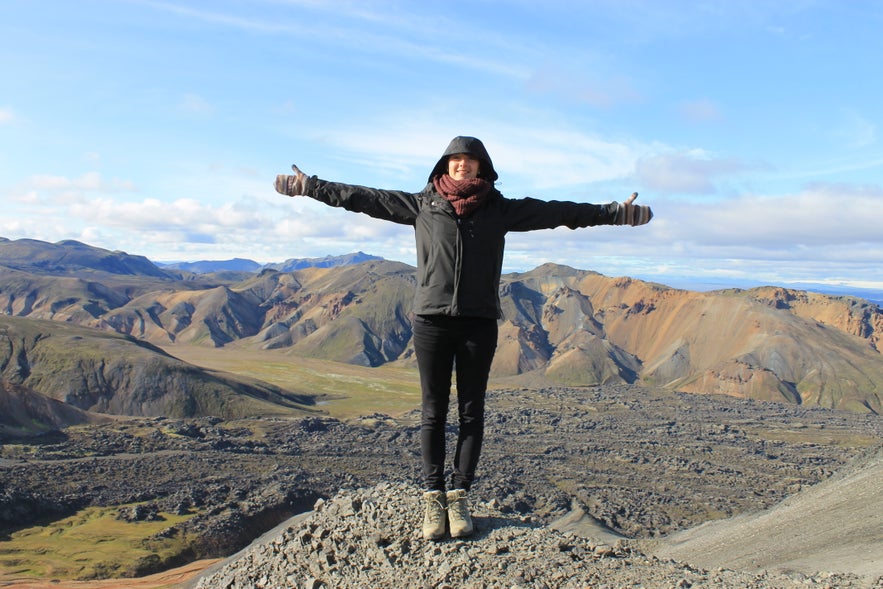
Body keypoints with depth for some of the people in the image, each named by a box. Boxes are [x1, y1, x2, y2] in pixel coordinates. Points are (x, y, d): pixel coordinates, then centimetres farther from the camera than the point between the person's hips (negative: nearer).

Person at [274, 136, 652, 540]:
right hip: (431, 321, 0)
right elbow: (363, 198, 7)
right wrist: (309, 186, 5)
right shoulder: (421, 204, 7)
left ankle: (459, 496, 16)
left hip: (479, 323, 1)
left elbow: (556, 212, 6)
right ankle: (433, 498, 13)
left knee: (471, 413, 5)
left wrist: (616, 212, 4)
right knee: (433, 413, 4)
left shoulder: (499, 209, 7)